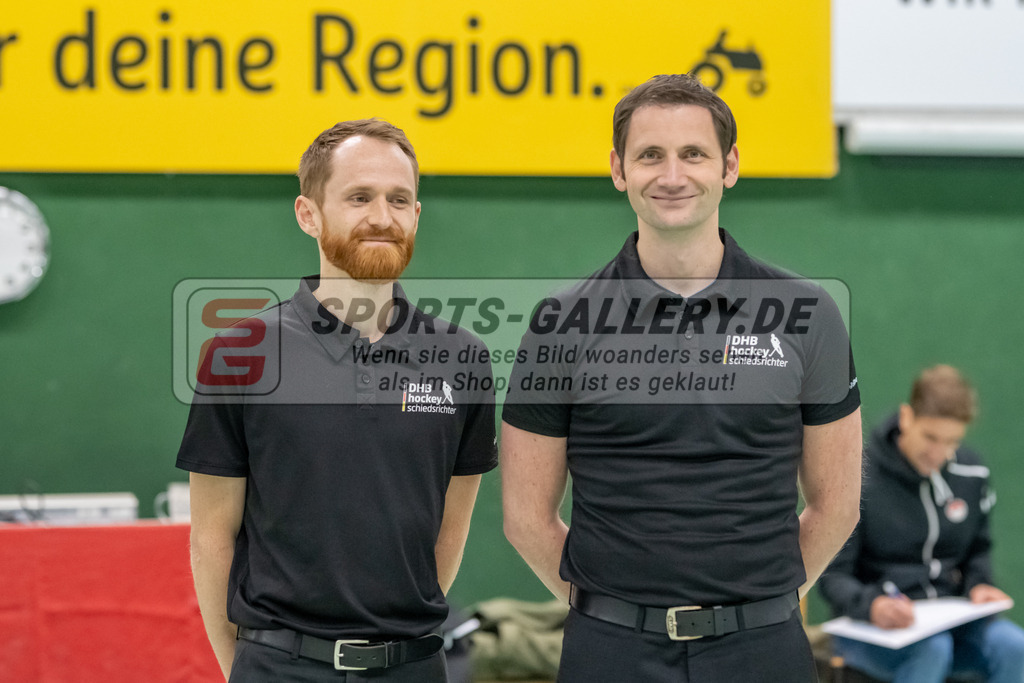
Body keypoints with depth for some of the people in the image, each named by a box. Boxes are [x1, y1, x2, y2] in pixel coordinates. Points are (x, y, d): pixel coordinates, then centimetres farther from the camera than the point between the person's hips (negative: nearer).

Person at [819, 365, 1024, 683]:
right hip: (869, 625, -5)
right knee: (932, 650, -36)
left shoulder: (971, 473, 6)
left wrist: (977, 585, -3)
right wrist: (871, 605, -32)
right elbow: (832, 576, -11)